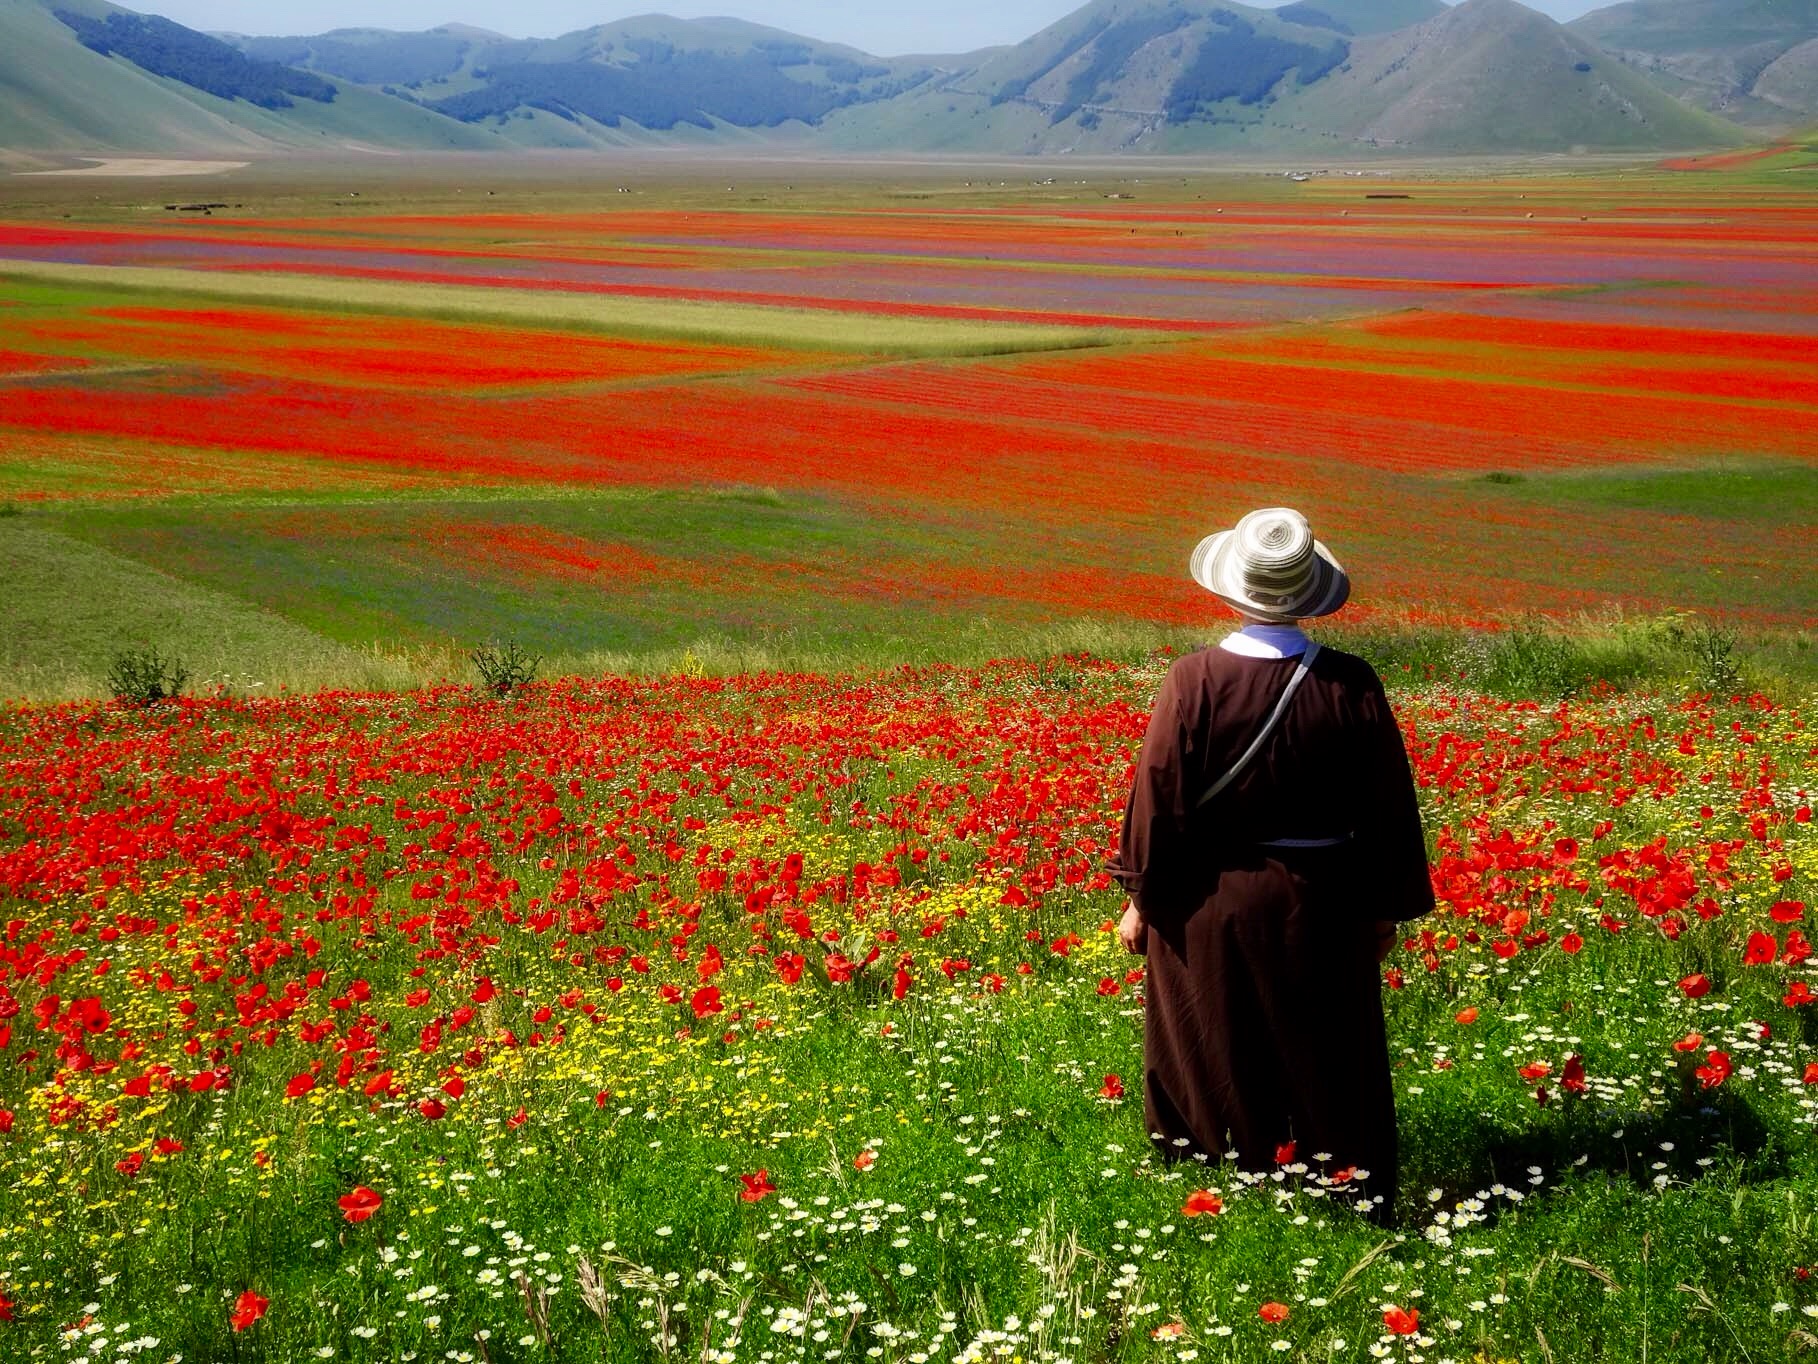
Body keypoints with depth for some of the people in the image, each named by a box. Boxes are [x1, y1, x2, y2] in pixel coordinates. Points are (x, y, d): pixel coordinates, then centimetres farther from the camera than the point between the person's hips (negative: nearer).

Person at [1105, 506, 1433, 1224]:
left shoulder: (1194, 681, -16)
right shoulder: (1352, 686, -10)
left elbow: (1158, 797, -10)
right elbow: (1389, 809, -2)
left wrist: (1143, 899, 1)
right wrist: (1385, 909, 10)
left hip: (1210, 907, -1)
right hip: (1321, 907, 1)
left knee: (1216, 1066, 13)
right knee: (1328, 1065, 13)